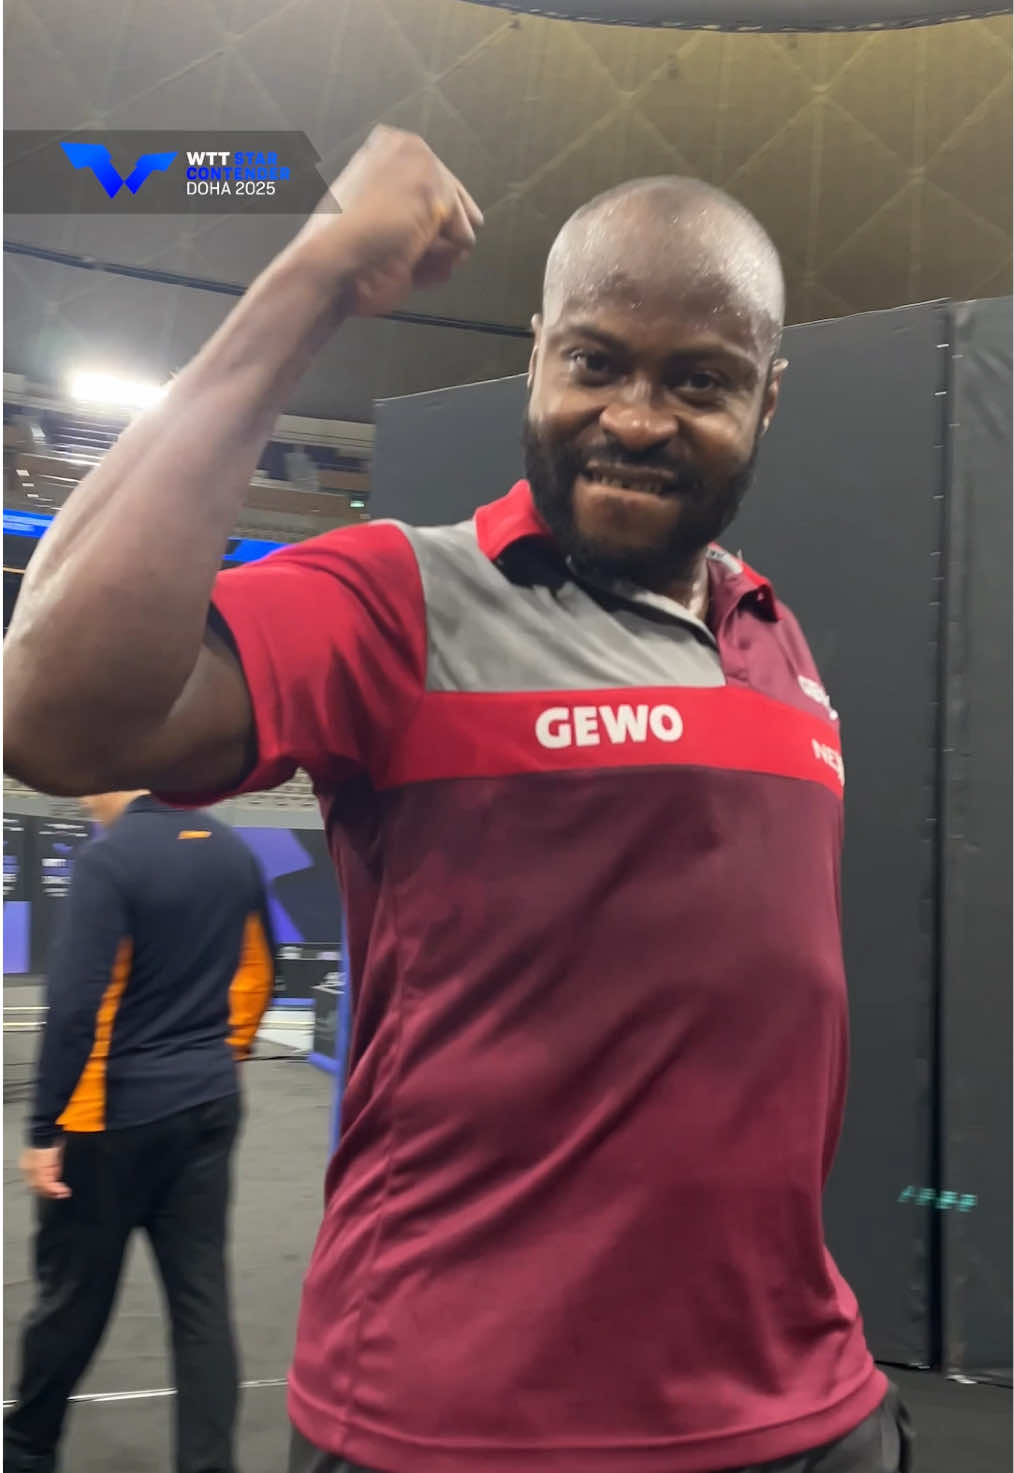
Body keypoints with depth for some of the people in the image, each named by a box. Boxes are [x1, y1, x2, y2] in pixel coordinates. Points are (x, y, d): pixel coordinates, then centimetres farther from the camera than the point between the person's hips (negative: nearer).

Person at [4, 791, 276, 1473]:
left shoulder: (109, 858, -17)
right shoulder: (236, 854, 3)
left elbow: (76, 1003, -20)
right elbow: (258, 974, 13)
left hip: (117, 1111, -5)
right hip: (211, 1106, 5)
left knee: (74, 1292, 15)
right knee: (202, 1294, 11)